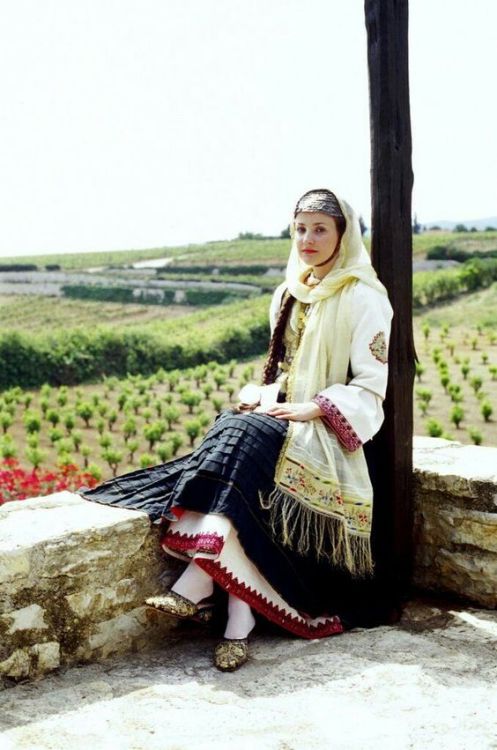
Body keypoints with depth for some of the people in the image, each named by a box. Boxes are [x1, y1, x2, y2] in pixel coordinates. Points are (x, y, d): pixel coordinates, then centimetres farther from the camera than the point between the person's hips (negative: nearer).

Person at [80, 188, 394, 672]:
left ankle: (194, 588, -30)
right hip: (283, 415, 6)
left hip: (328, 432, -5)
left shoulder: (362, 300, -4)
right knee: (236, 434, -27)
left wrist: (311, 409, -19)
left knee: (246, 444, -32)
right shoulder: (288, 295, 16)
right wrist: (267, 394, 1)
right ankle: (238, 623, -30)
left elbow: (371, 385, -8)